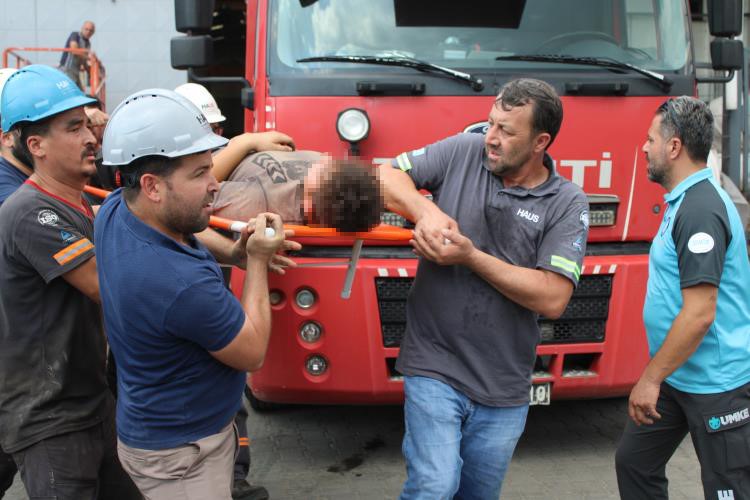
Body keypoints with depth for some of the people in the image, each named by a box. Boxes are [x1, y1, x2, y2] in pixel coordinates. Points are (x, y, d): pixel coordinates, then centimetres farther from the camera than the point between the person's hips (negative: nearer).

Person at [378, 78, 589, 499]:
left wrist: (469, 256, -18)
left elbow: (552, 299, -14)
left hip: (503, 390, 2)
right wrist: (425, 211, -19)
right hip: (434, 368, -1)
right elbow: (384, 177, 0)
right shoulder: (463, 152, -2)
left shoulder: (568, 203, -5)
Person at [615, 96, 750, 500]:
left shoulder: (701, 210, -22)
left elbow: (699, 315, -26)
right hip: (677, 376, 10)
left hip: (715, 385, -10)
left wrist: (651, 378, -19)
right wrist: (656, 376, 20)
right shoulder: (682, 201, 10)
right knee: (635, 463, 16)